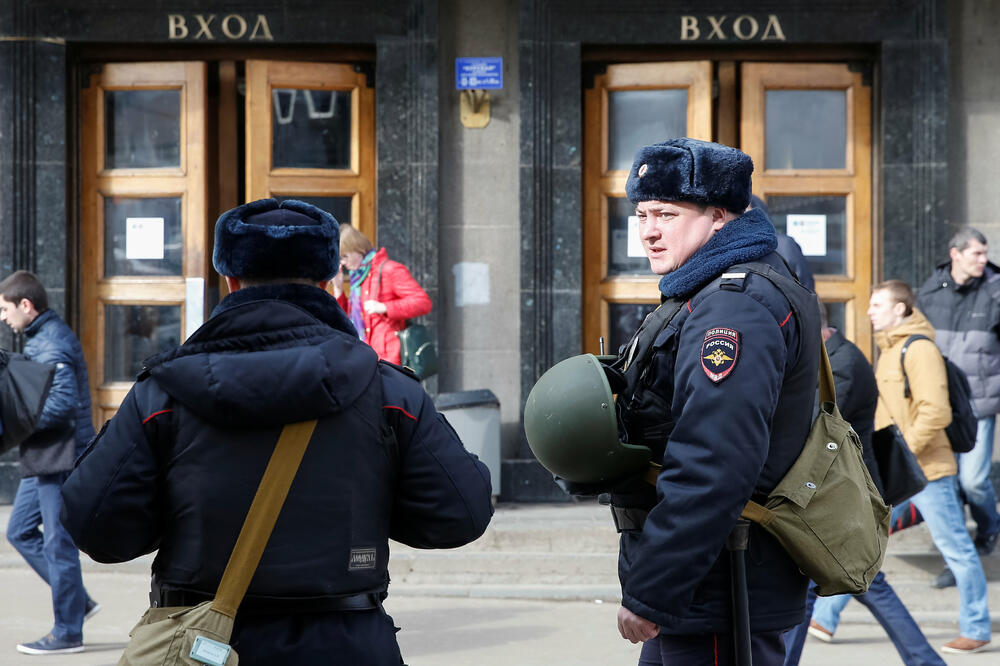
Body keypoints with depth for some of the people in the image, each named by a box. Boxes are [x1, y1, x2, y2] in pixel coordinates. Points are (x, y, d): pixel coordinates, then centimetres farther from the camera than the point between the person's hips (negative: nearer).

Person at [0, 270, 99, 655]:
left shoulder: (52, 344, -17)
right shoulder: (40, 338, 16)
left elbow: (62, 403, -26)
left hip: (60, 459, -11)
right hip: (44, 459, 11)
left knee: (58, 543, -3)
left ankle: (67, 633, 6)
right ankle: (77, 601, 19)